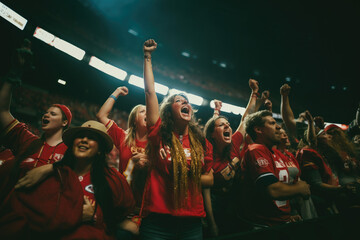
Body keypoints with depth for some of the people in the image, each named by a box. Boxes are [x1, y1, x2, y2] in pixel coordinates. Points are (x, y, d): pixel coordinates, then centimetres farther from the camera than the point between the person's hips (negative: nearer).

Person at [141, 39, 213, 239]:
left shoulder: (202, 144, 7)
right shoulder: (160, 134, -2)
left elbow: (210, 179, 13)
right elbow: (150, 91, -4)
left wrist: (188, 177, -6)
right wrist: (148, 56, 1)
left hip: (192, 223, 3)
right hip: (158, 220, -3)